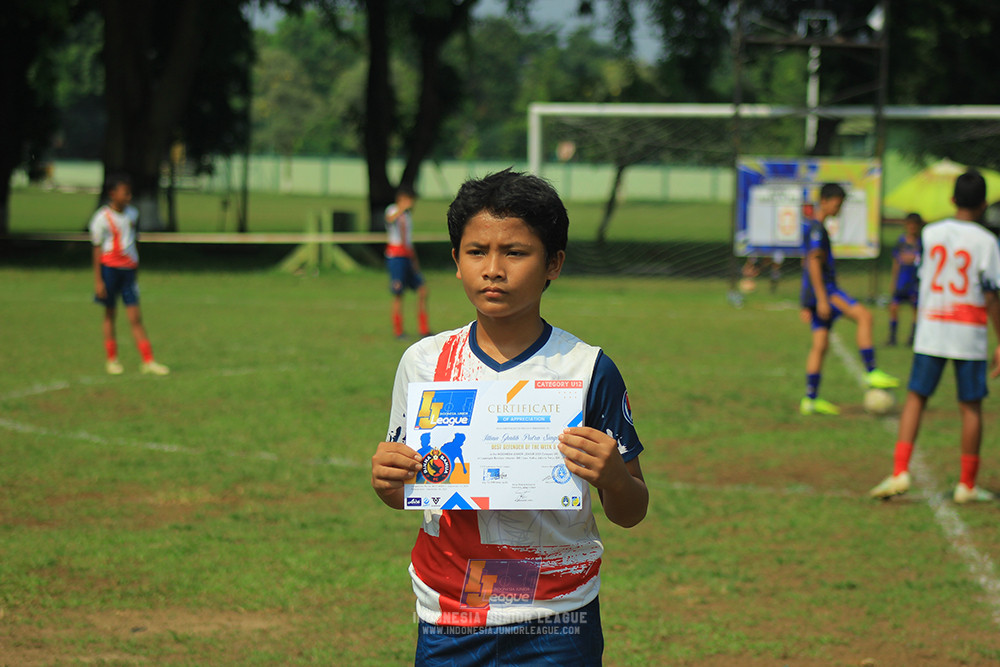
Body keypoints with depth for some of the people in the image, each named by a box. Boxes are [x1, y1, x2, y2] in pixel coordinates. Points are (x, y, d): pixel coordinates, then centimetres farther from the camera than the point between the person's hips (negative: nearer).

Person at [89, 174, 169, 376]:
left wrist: (136, 270, 20)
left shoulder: (132, 214, 9)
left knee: (135, 317, 0)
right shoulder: (102, 218, -8)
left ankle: (148, 361, -2)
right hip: (110, 267, -4)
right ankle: (111, 359, 17)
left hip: (129, 269, 4)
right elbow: (97, 249, -6)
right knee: (110, 314, 6)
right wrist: (98, 280, -8)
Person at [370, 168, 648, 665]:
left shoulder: (588, 370, -6)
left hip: (556, 625, -2)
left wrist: (611, 478, -22)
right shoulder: (423, 362, 2)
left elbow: (631, 513, -1)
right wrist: (387, 482, -11)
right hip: (446, 620, 2)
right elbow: (402, 497, 11)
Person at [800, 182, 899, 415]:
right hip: (823, 289, -10)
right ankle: (872, 372, -23)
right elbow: (814, 263, -20)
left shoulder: (811, 226, 21)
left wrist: (808, 305, 30)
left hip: (818, 292, 10)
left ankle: (810, 399, 8)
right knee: (864, 315, -18)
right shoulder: (816, 228, -11)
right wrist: (822, 299, -24)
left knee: (820, 344, 8)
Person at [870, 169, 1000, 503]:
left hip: (931, 328, 2)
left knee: (915, 397, 6)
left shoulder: (930, 233, 3)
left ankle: (899, 472, -8)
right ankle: (967, 485, 9)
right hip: (969, 336, -2)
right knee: (971, 407, 5)